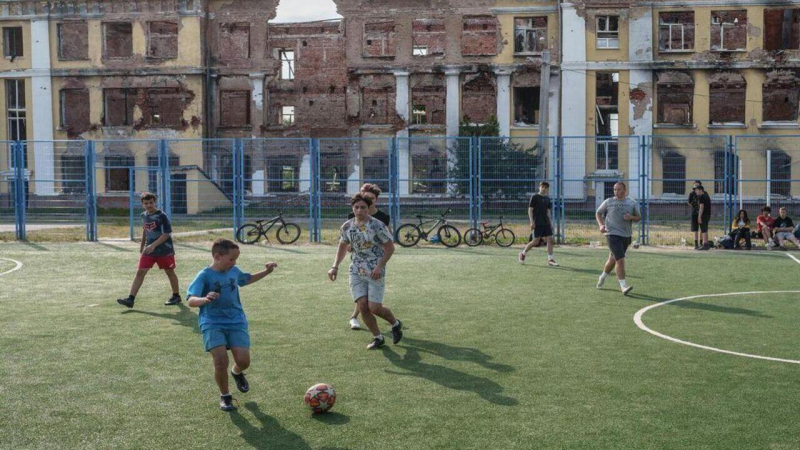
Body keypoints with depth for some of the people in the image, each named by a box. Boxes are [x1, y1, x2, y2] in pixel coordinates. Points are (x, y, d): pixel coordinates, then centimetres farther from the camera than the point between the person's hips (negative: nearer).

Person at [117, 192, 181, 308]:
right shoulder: (144, 215, 5)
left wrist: (153, 245, -24)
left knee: (170, 272, 8)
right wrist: (142, 245, 27)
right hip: (149, 250, 5)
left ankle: (176, 296, 25)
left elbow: (166, 234, -17)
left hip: (165, 250, -5)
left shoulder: (162, 216, -14)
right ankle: (130, 299, -7)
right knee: (140, 272, -4)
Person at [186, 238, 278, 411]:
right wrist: (205, 299, -42)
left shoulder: (234, 271, 8)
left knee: (243, 360, -10)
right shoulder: (204, 276, -10)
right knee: (221, 361, -19)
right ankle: (225, 396, 8)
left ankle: (237, 372, 29)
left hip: (236, 321, 4)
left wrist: (266, 272, 23)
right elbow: (191, 300, -21)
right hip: (213, 323, -4)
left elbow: (246, 279, 32)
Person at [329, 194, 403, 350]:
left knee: (374, 308, -8)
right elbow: (343, 247, 18)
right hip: (356, 271, 4)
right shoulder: (347, 226, 3)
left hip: (375, 272, -4)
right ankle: (377, 338, 13)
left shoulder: (377, 226, -12)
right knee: (362, 305, -6)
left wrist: (379, 266, -17)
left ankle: (395, 324, 24)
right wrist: (335, 267, 8)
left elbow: (390, 247, -7)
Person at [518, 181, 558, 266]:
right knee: (536, 241, -6)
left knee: (550, 239, -3)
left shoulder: (547, 199, 13)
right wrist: (531, 222, -14)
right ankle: (523, 253, 14)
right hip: (537, 223, -6)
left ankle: (550, 259, 2)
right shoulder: (534, 197, -4)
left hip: (546, 223, 6)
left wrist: (551, 223, 13)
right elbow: (530, 210, -7)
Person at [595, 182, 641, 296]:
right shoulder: (608, 202, 2)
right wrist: (601, 225, -4)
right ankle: (623, 286, -15)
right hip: (612, 234, -4)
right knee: (620, 260, -16)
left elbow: (639, 217, 11)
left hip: (626, 235, 4)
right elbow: (598, 213, 13)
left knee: (613, 259, 17)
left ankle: (603, 277, 43)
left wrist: (631, 217, -12)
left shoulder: (632, 203, 6)